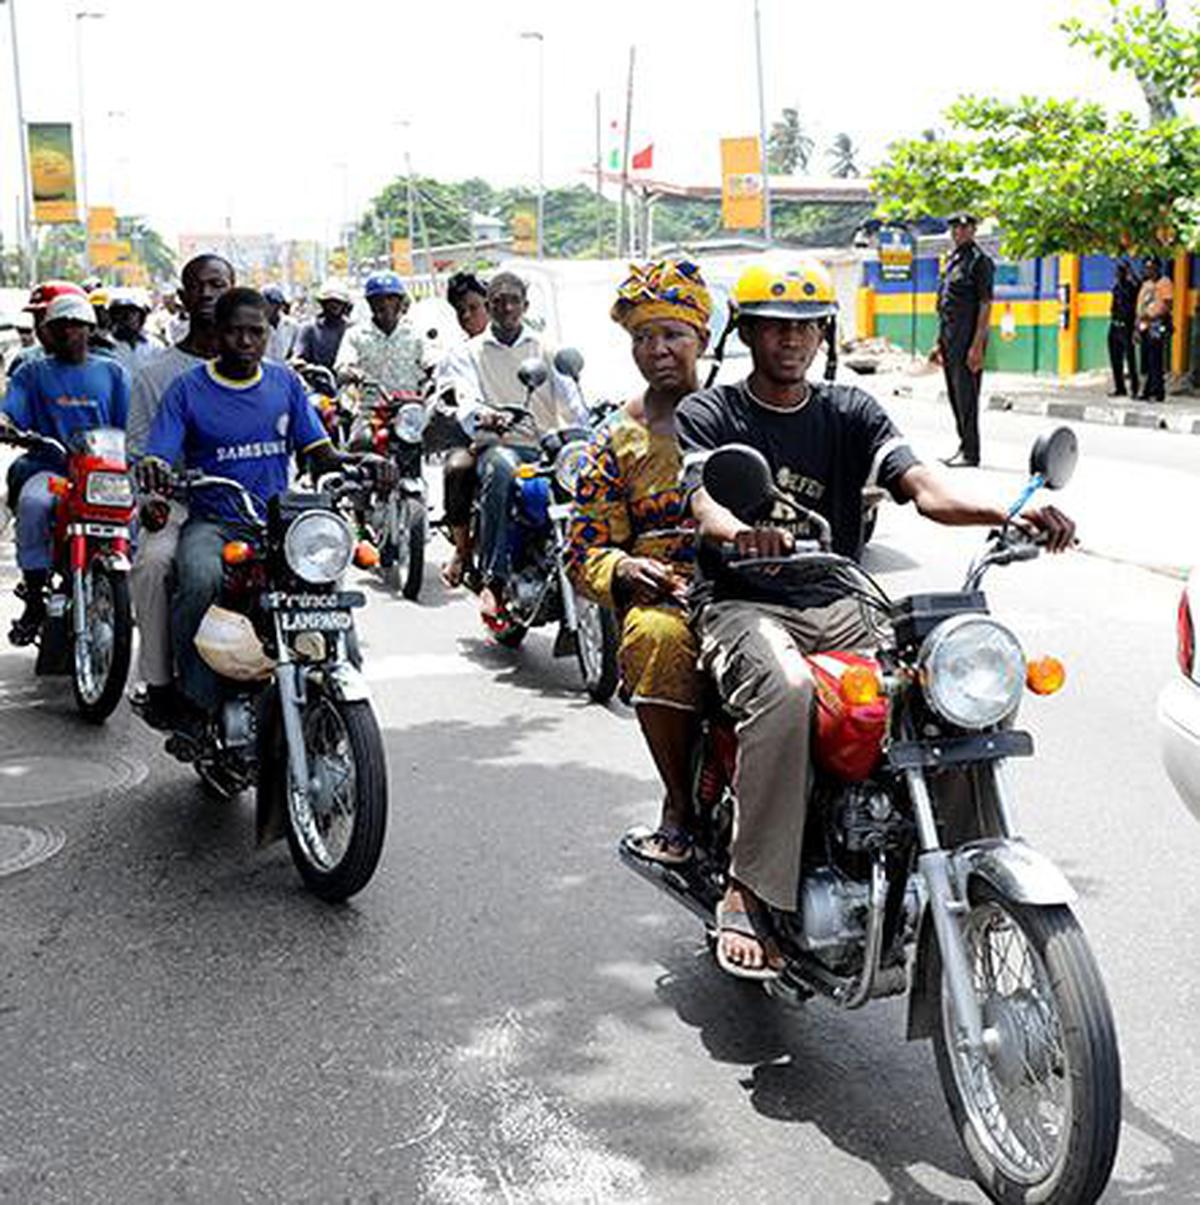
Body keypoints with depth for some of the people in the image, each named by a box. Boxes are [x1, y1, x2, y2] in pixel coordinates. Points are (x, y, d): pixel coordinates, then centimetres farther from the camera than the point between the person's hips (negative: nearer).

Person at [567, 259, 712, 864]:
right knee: (658, 638, -37)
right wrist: (624, 570, -12)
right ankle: (682, 805, -17)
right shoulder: (617, 440, 14)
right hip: (661, 593, 0)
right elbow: (584, 549, 11)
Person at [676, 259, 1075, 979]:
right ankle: (750, 895, -30)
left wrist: (1008, 514, -23)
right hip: (742, 605, -3)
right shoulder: (707, 414, 7)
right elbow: (703, 502, -13)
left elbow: (921, 485, -2)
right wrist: (742, 533, -40)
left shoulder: (851, 412, 15)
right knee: (786, 689, -37)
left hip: (833, 603, 4)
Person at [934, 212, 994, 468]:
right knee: (955, 396, 14)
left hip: (967, 341, -9)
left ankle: (971, 454, -1)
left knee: (966, 397, -7)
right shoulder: (952, 260, 17)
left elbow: (985, 306, -14)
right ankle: (965, 447, 24)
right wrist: (940, 343, 19)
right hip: (950, 341, 9)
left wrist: (977, 346, -20)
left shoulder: (979, 261, -9)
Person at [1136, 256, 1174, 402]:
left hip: (1158, 326, -8)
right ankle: (1147, 391, 14)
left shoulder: (1165, 282, -1)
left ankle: (1157, 393, -10)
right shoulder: (1145, 284, 21)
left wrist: (1152, 315, -22)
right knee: (1145, 361, 8)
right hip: (1144, 326, 8)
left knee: (1156, 362, -11)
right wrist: (1137, 327, 16)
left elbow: (1167, 305, -11)